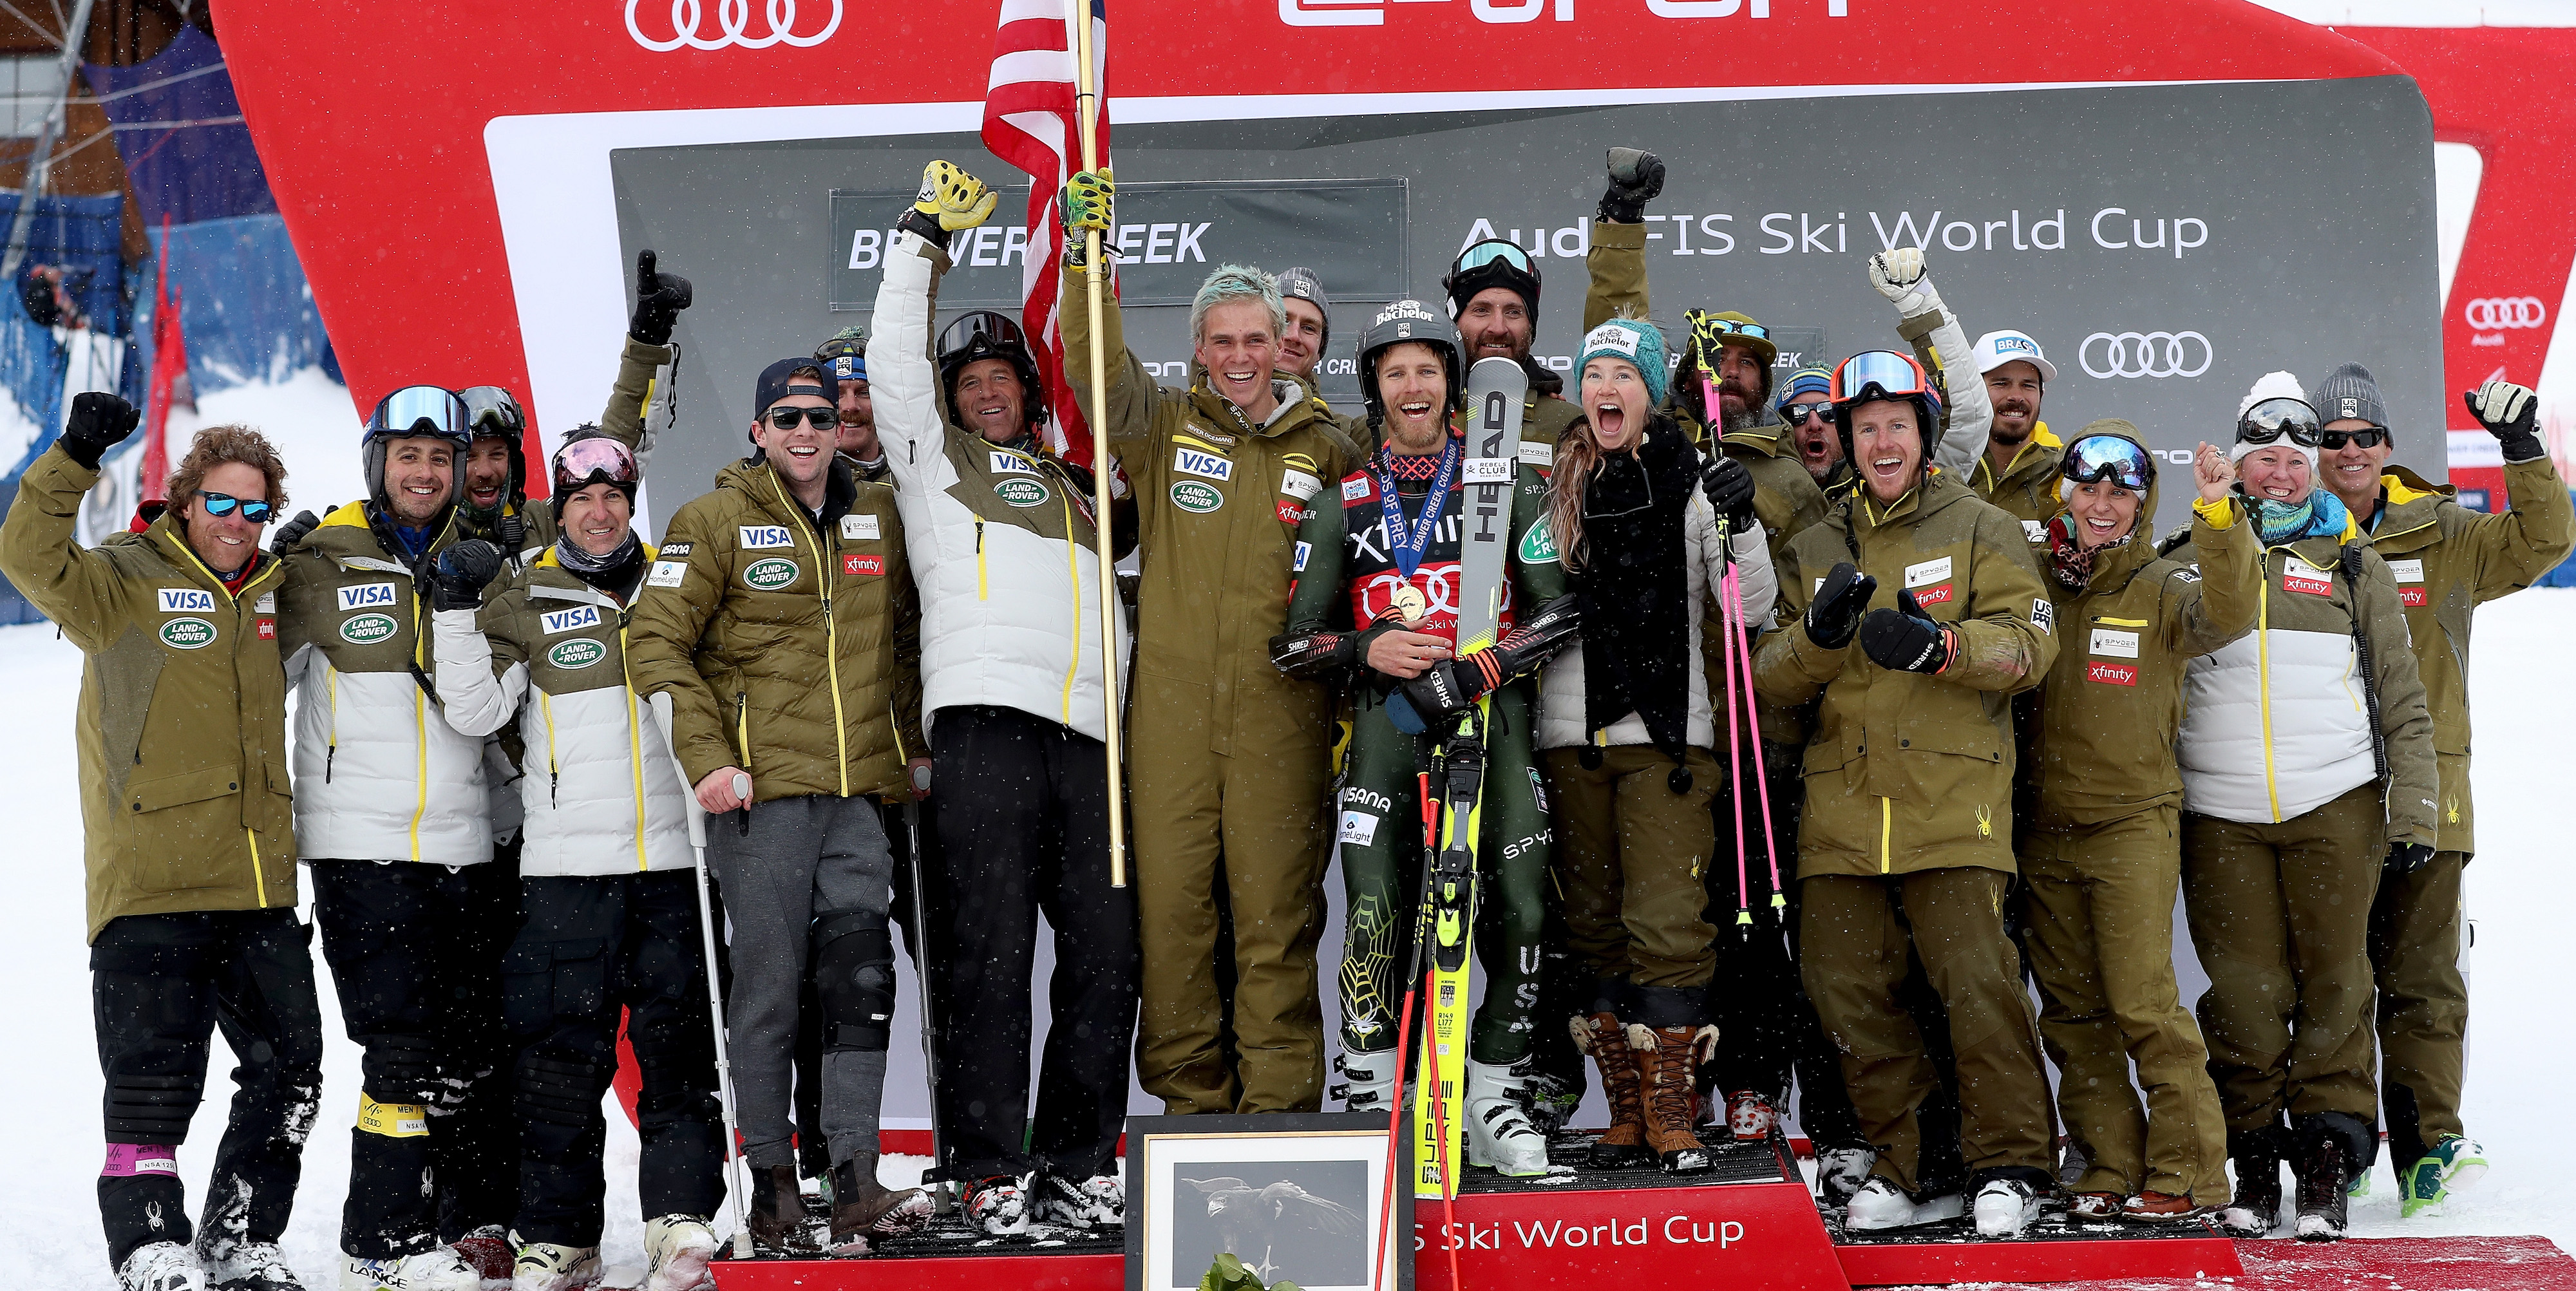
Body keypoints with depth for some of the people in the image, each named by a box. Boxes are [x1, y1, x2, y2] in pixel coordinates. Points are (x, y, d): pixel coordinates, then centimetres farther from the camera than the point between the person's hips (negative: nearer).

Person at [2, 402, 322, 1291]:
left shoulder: (274, 593, 14)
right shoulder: (126, 582, -2)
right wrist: (74, 456, -29)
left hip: (261, 892, 6)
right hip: (150, 887, -6)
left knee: (289, 1077, 11)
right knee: (155, 1084, -6)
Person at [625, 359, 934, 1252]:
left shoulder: (878, 516, 13)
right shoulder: (714, 522, 0)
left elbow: (909, 631, 24)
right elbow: (656, 641, -5)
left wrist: (910, 739, 16)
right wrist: (707, 757, -14)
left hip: (858, 789, 4)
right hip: (762, 787, -4)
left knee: (864, 984, -4)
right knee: (767, 990, 1)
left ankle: (856, 1186, -2)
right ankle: (772, 1185, 11)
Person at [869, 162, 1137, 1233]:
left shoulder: (1073, 483, 30)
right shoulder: (933, 458, 19)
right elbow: (898, 355, 11)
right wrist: (924, 238, 11)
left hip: (1087, 731, 4)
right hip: (986, 719, -4)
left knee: (1106, 952, -1)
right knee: (991, 949, -8)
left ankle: (1077, 1164, 6)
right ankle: (992, 1170, -5)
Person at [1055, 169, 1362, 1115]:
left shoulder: (1325, 453, 11)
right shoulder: (1162, 427, 10)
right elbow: (1097, 369, -6)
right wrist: (1089, 254, -16)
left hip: (1281, 719, 0)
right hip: (1171, 713, 1)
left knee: (1276, 909, 0)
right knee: (1171, 903, 1)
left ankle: (1279, 1103, 8)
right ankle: (1191, 1098, 13)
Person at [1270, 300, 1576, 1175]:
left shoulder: (1508, 483, 9)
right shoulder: (1343, 505, 13)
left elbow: (1561, 607, 1)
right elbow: (1294, 642, 11)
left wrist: (1474, 668, -13)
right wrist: (1365, 650, -10)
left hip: (1493, 717, 0)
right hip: (1387, 725, 0)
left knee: (1521, 914, -5)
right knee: (1375, 918, -8)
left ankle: (1493, 1099, 11)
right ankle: (1370, 1098, 7)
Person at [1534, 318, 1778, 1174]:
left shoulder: (1693, 482, 2)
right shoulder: (1554, 484, 9)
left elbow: (1752, 609, -1)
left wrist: (1741, 523, -13)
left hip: (1668, 732, -3)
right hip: (1573, 733, 3)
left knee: (1668, 924, -9)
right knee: (1596, 925, 6)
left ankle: (1673, 1118, -2)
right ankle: (1627, 1114, 14)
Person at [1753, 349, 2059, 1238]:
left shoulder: (1980, 530, 9)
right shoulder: (1813, 549, 18)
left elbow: (2029, 644, -3)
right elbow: (1771, 680, 11)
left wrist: (1938, 644, -20)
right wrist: (1820, 631, -10)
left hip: (1953, 802, -4)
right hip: (1843, 808, 4)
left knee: (1977, 983, -9)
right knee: (1847, 990, 3)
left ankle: (2009, 1164, 5)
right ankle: (1905, 1166, 16)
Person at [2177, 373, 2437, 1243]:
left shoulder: (2352, 562, 12)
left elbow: (2404, 699, 11)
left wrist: (2413, 812, 2)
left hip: (2336, 810, 0)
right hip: (2220, 818, 0)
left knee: (2333, 986, 1)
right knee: (2244, 995, 0)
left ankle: (2327, 1163, 9)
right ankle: (2253, 1167, 10)